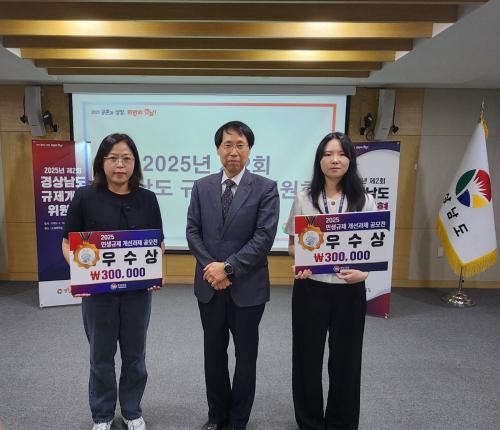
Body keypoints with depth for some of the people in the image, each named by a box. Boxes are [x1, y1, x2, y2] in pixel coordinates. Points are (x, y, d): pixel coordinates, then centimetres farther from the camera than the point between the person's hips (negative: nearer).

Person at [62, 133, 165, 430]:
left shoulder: (147, 199, -2)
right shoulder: (85, 197, -6)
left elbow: (158, 243, 4)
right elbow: (68, 242, -2)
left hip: (138, 289, 2)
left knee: (135, 354, 16)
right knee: (101, 355, 14)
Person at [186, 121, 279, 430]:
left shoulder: (266, 188, -6)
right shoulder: (202, 187, 5)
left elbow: (264, 237, -14)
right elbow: (192, 231, 2)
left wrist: (228, 267, -18)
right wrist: (210, 267, -12)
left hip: (247, 287, -3)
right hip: (209, 285, 3)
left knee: (245, 357, 12)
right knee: (214, 354, 18)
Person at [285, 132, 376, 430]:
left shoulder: (365, 201, -1)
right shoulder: (304, 199, -1)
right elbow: (293, 244, 6)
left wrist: (364, 272, -17)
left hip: (350, 291, 0)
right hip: (311, 288, 0)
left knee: (345, 359, 13)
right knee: (308, 357, 11)